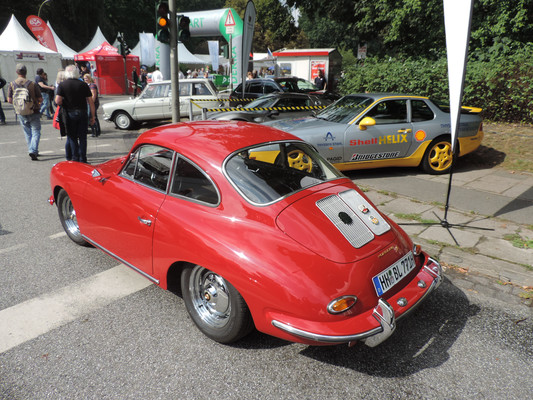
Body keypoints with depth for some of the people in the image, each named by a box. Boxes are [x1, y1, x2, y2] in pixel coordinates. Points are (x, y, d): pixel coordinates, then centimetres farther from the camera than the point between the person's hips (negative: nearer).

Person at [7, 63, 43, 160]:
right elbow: (40, 99, -9)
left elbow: (9, 100, -1)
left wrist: (17, 103, 18)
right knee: (36, 132, 1)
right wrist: (38, 103, 14)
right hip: (33, 112, -3)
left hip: (20, 113, 3)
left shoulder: (12, 84, -3)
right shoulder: (32, 84, -11)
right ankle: (33, 151, -16)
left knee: (27, 133, 15)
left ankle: (32, 151, 21)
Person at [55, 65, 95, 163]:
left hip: (69, 114, -1)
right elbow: (90, 102, -1)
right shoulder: (83, 84, 1)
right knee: (82, 137, 6)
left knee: (72, 137, 9)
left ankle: (75, 158, 8)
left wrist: (64, 104, 11)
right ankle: (82, 159, 7)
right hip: (82, 113, 1)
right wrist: (92, 116, 4)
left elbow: (58, 101, -11)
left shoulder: (62, 85, -2)